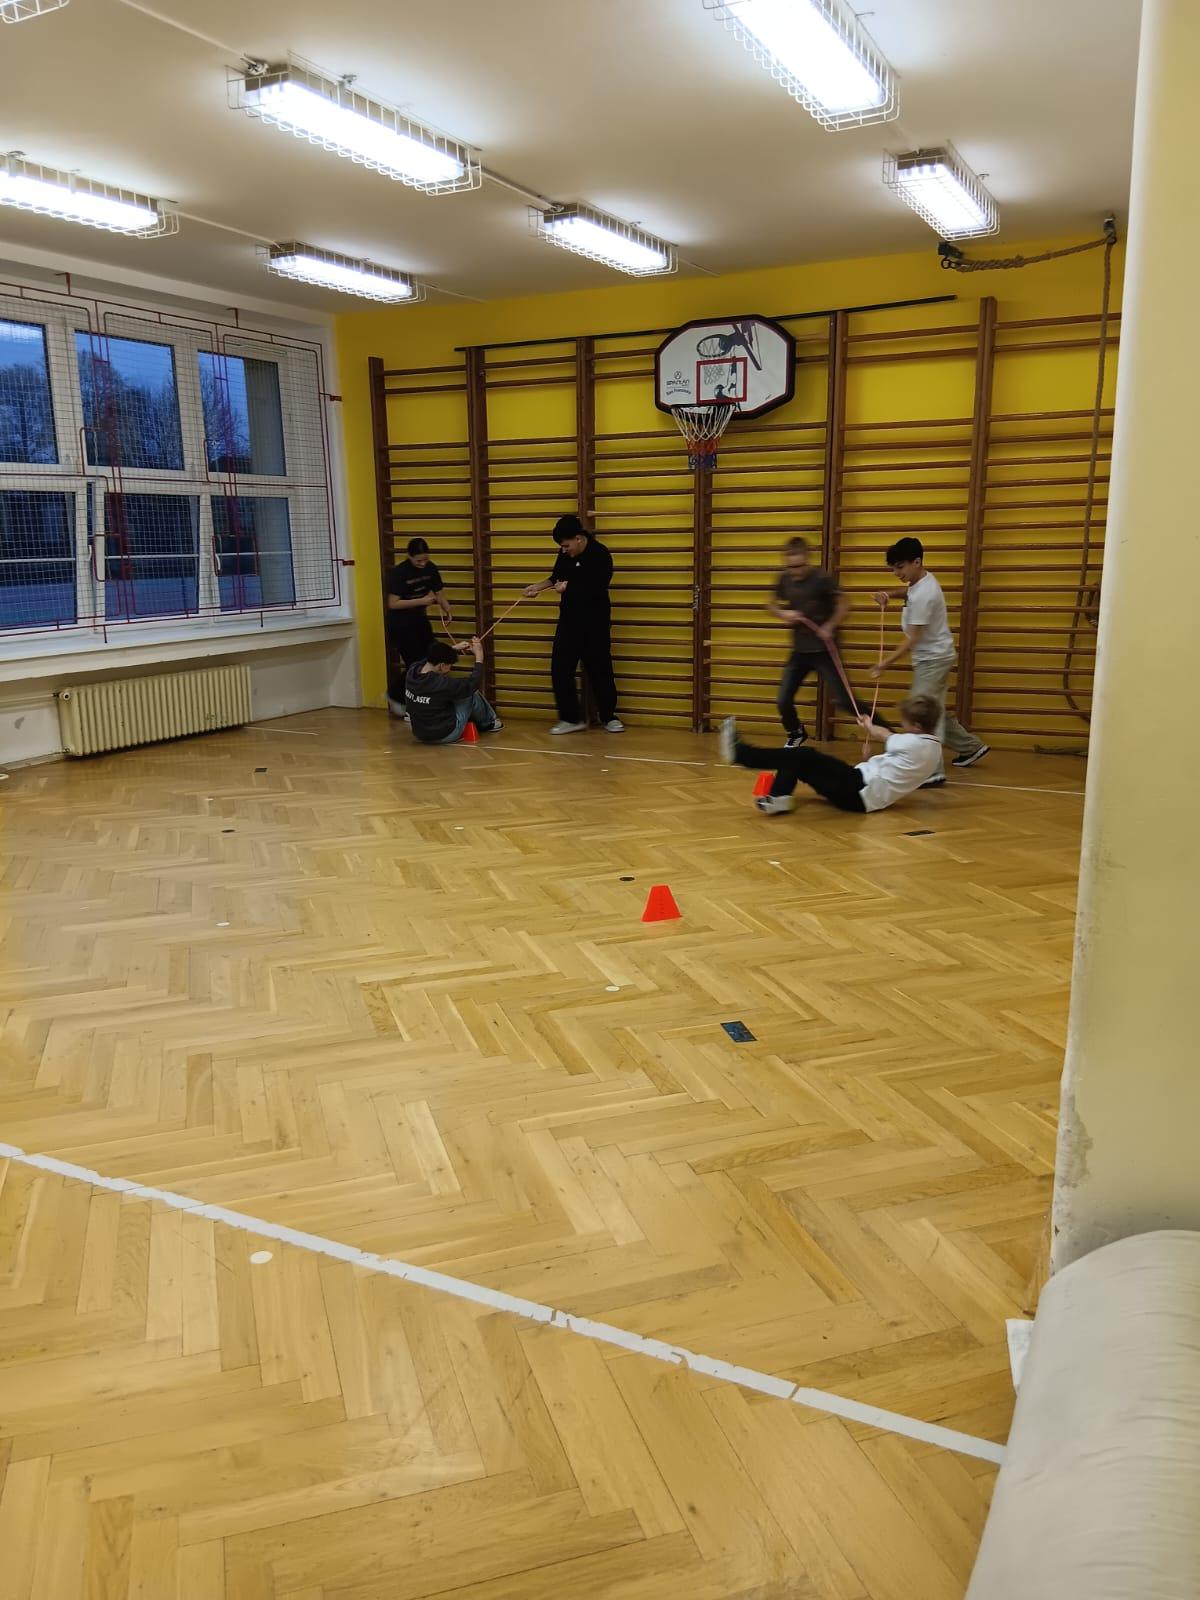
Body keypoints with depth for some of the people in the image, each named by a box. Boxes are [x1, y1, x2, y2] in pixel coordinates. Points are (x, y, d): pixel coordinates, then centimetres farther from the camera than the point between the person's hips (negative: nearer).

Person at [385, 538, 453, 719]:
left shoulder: (430, 569, -3)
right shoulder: (399, 573, -21)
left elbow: (439, 593, 2)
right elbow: (393, 603, -24)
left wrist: (448, 611, -18)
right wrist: (421, 601, -30)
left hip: (420, 621, 7)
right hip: (400, 625, -7)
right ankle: (395, 696, 15)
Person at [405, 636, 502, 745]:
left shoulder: (412, 671, -11)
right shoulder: (442, 684, -31)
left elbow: (434, 657, 13)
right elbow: (473, 683, -17)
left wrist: (455, 648, 16)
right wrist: (479, 657, -6)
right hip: (445, 736, -7)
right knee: (471, 692, 7)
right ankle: (489, 723, 33)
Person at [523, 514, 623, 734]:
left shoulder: (600, 554, -16)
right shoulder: (565, 554, 3)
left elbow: (597, 590, -24)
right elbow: (556, 577, 19)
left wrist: (569, 587, -19)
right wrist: (538, 586, 3)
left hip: (595, 623, -6)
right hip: (569, 621, 6)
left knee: (600, 669, 4)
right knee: (560, 669, 1)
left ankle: (608, 716, 21)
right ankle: (571, 718, 11)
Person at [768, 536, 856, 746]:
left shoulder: (821, 579, -15)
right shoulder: (785, 579, 0)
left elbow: (843, 602, -8)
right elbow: (771, 605, 13)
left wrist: (830, 626, -19)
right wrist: (783, 614, -7)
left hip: (823, 650, -5)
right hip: (799, 650, 5)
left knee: (844, 700, -10)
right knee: (783, 701, 5)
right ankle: (796, 734, 34)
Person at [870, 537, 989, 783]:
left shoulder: (922, 596, -26)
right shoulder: (922, 579, 3)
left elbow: (912, 640, -26)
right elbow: (907, 592, 27)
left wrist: (886, 663, -24)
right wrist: (889, 594, 4)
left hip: (933, 659, -10)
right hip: (933, 657, 10)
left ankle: (932, 771, -17)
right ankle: (971, 747, 34)